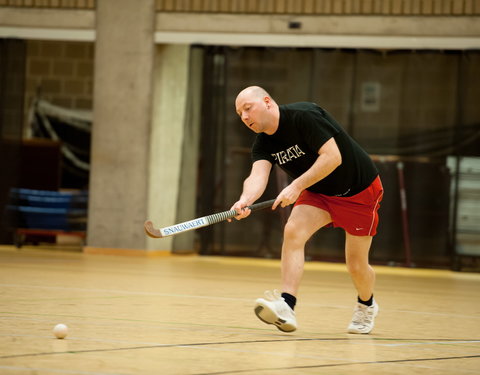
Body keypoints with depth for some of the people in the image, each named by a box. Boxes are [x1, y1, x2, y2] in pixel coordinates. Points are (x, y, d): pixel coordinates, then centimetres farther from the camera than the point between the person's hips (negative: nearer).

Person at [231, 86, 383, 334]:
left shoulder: (304, 116, -27)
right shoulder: (263, 143, -7)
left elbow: (333, 157, -32)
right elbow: (258, 175, -23)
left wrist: (297, 186, -37)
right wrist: (245, 200, -45)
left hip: (359, 191, -5)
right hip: (318, 193, 5)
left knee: (357, 266, 1)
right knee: (293, 231, -23)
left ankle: (366, 305, 35)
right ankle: (287, 307, -30)